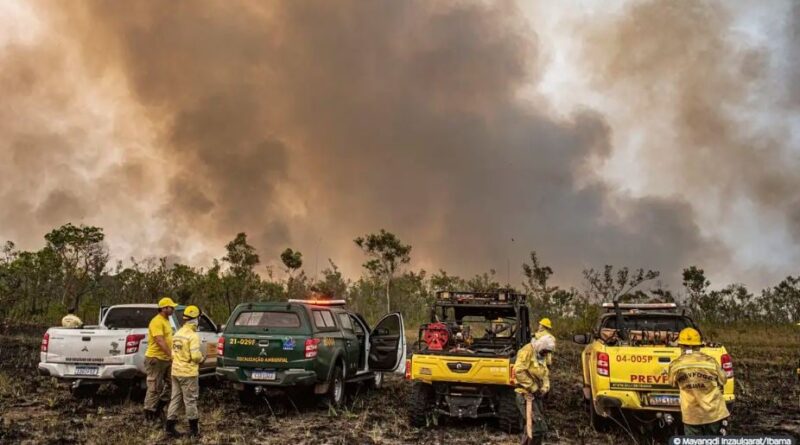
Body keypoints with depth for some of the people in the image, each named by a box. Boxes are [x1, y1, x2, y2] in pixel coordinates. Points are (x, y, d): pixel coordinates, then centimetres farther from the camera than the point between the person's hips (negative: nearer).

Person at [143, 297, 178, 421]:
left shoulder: (166, 321, 14)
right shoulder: (157, 322, -17)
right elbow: (160, 341, -25)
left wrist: (171, 356, 14)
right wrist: (171, 355, -28)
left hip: (166, 359, 9)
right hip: (156, 359, -9)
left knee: (170, 383, 13)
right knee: (154, 387, 0)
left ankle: (160, 405, 26)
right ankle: (149, 412, 10)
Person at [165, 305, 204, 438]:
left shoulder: (178, 333, 10)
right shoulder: (193, 335, -17)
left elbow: (174, 352, 15)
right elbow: (195, 356, -22)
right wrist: (201, 359, -2)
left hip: (176, 371, 8)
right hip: (188, 373, -8)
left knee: (175, 399, 14)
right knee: (190, 400, 2)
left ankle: (170, 427, 16)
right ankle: (194, 429, 11)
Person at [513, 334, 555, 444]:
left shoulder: (542, 356, 15)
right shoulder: (527, 351, -14)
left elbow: (545, 374, 19)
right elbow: (519, 371, -25)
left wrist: (544, 388, -1)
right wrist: (533, 388, -18)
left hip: (536, 395, 9)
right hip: (526, 395, -9)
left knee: (541, 427, 15)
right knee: (539, 426, -15)